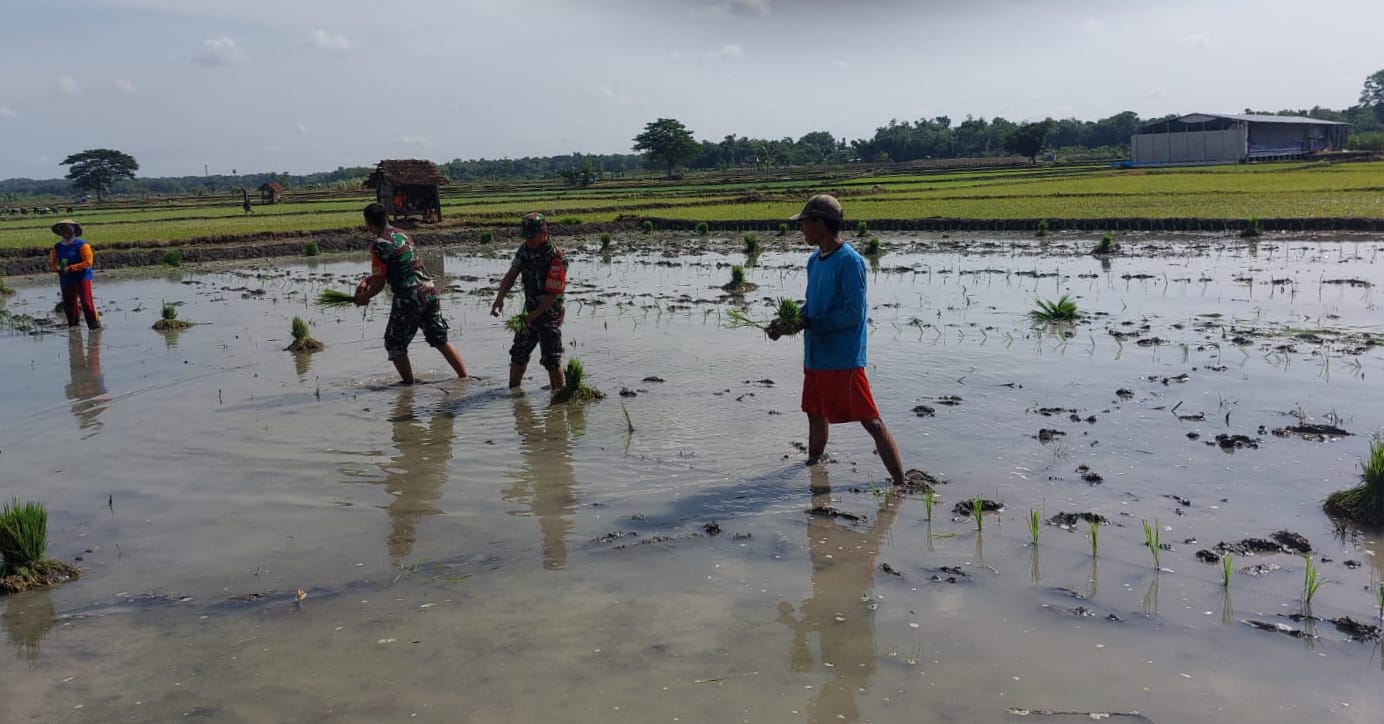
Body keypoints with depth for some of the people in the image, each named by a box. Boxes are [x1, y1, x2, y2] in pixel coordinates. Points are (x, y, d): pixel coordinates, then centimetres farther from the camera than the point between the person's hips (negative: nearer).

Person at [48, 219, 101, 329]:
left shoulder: (81, 245, -6)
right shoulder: (57, 247, 11)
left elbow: (87, 262, -13)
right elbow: (52, 263, 14)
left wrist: (70, 268, -18)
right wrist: (57, 268, -10)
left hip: (82, 278, -5)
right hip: (66, 280, 5)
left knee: (86, 303, -13)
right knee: (69, 305, 7)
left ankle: (95, 324, -8)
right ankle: (73, 326, 18)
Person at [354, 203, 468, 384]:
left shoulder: (379, 245, -9)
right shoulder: (402, 235, 16)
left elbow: (379, 282, -5)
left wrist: (365, 298, 11)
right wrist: (366, 280, 24)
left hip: (408, 297, -7)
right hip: (429, 290, 7)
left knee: (395, 344, 9)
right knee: (440, 340, 16)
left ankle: (409, 384, 8)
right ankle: (465, 377, 13)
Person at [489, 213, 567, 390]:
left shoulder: (555, 258, -22)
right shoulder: (524, 250, 1)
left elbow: (553, 293, -23)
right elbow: (511, 275, 2)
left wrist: (533, 315, -25)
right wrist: (500, 298, -14)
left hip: (549, 313, -8)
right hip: (530, 311, 8)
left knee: (551, 359, -5)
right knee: (518, 353, 15)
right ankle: (513, 389, 29)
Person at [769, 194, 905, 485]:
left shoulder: (849, 261, -15)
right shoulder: (814, 261, 11)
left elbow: (853, 314, -20)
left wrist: (808, 323, -19)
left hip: (844, 360, -9)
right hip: (815, 358, 9)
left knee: (871, 422, -7)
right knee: (816, 416, 23)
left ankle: (901, 483, -4)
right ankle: (813, 464, 43)